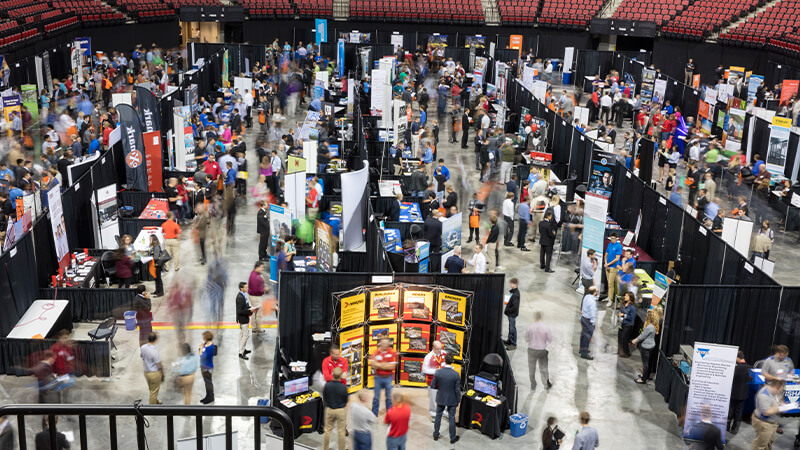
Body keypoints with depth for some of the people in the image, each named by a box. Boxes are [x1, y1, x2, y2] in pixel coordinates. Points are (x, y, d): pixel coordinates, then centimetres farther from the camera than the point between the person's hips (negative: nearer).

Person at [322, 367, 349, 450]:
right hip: (341, 410, -2)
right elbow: (346, 400, -7)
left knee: (327, 430, 17)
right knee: (341, 431, 11)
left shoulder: (327, 385, -17)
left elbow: (324, 398, -3)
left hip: (329, 410, 2)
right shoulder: (343, 387, -22)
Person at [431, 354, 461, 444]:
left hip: (440, 399, 2)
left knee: (438, 416, 20)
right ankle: (453, 438, 26)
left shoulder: (438, 372, -17)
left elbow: (432, 386, -8)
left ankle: (436, 435, 34)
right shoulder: (456, 375, -22)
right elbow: (457, 390, -15)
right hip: (452, 400, -2)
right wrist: (458, 400, 1)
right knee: (452, 418, 14)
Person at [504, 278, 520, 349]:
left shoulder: (516, 294, -25)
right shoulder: (513, 291, 5)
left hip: (512, 314, -10)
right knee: (510, 327, 21)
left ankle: (513, 344, 9)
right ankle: (509, 341, 36)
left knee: (512, 328, 0)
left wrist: (507, 310, -19)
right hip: (510, 314, 10)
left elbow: (515, 306, -27)